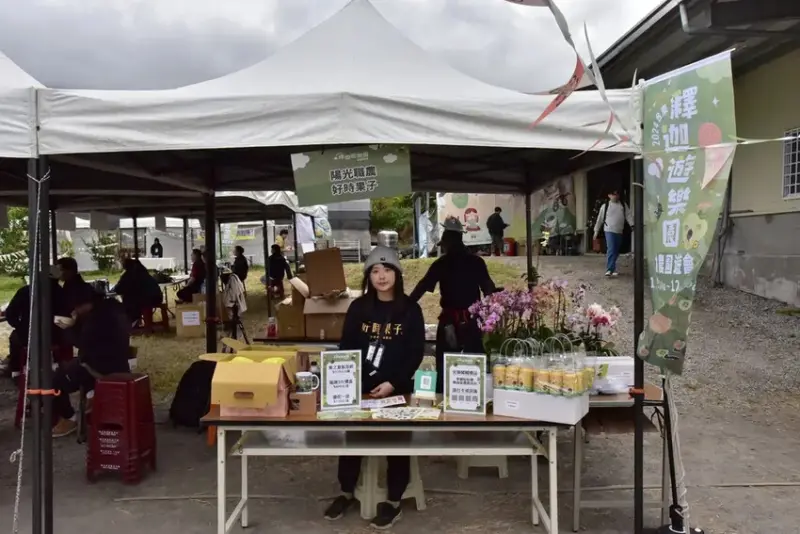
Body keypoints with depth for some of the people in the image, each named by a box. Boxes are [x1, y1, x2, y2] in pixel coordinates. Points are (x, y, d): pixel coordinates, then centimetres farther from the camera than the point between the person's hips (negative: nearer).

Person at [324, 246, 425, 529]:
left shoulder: (410, 309, -3)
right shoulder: (358, 307, 3)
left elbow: (416, 354, -5)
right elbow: (346, 349, 3)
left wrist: (392, 384, -15)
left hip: (397, 389, -2)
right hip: (359, 388, 3)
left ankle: (394, 502, 16)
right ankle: (346, 493, 26)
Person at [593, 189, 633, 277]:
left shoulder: (623, 205, 9)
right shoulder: (605, 206, 2)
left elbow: (628, 215, 1)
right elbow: (600, 219, 6)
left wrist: (632, 225, -15)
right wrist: (596, 231, 7)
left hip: (619, 232, 4)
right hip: (609, 230, -4)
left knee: (616, 251, 10)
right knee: (611, 250, -15)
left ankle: (612, 268, 22)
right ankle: (609, 269, -17)